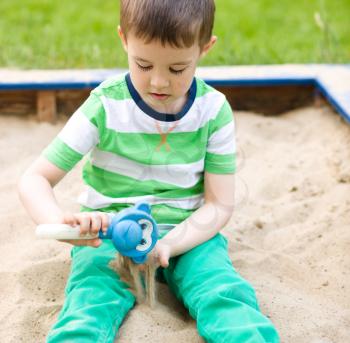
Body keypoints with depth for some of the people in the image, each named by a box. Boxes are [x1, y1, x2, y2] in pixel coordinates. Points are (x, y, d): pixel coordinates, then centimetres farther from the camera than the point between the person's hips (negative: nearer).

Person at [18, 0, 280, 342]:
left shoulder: (214, 110, -7)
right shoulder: (105, 107, -11)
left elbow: (219, 205, -4)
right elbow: (34, 179, -11)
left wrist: (166, 245, -23)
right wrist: (60, 222, -34)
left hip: (188, 233, 1)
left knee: (227, 297, -28)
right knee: (90, 301, -30)